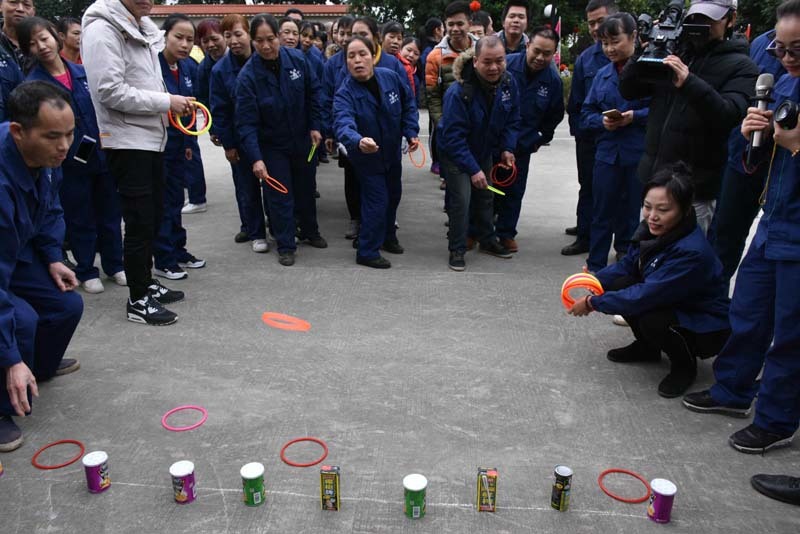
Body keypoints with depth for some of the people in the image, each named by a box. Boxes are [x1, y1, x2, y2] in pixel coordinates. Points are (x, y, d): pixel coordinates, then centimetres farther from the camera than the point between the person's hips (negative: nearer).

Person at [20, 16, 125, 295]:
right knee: (80, 219, 8)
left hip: (103, 155, 3)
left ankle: (114, 264, 29)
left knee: (110, 213, 13)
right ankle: (86, 271, 24)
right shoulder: (33, 84, -6)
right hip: (71, 163, -3)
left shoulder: (82, 72, 4)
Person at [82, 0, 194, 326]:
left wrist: (174, 104, 6)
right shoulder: (103, 29, -14)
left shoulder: (142, 28, 14)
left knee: (152, 217, 16)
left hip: (151, 138, 9)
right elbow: (110, 91, -22)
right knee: (139, 222, -4)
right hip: (127, 142, -9)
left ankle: (146, 281, 30)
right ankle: (138, 300, 8)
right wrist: (166, 102, -18)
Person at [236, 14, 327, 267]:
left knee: (306, 188, 17)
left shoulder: (297, 58, -14)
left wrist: (315, 126, -3)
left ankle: (310, 232, 38)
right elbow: (246, 122, -23)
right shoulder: (247, 76, -21)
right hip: (272, 144, -3)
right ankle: (286, 246, 13)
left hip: (303, 139, 3)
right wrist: (255, 158, -31)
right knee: (280, 195, -1)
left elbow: (313, 92, 1)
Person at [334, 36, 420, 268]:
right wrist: (358, 141, -68)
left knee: (393, 196, 21)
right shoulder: (345, 93, -29)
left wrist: (411, 132, -7)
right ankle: (367, 253, 12)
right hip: (367, 156, -5)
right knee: (377, 201, -6)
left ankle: (388, 237, 46)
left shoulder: (390, 77, -17)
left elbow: (408, 103, 1)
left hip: (392, 151, 5)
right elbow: (343, 124, -47)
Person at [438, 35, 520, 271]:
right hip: (455, 154, -6)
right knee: (461, 199, -13)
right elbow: (453, 137, -30)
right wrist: (473, 169, -32)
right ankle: (456, 250, 4)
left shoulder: (508, 83, -14)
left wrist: (507, 149, -13)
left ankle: (487, 240, 37)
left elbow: (512, 121, 0)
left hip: (485, 151, 6)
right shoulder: (458, 92, -32)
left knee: (485, 196, 17)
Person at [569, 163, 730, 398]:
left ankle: (685, 365, -1)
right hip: (673, 306, 7)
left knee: (652, 320, -34)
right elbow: (628, 264, 3)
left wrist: (592, 303, -25)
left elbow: (645, 296, -33)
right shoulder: (652, 228, -11)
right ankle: (647, 347, 13)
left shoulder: (691, 252, -34)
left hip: (708, 328, -7)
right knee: (618, 285, -12)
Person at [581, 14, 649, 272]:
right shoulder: (602, 74, 10)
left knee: (635, 212, 9)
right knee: (602, 212, 8)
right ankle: (595, 267, 17)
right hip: (607, 152, 4)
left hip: (641, 155, -3)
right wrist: (602, 121, -8)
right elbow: (586, 113, 12)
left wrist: (635, 117, -20)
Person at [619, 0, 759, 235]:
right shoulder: (674, 54, 11)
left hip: (694, 188, -5)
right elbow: (628, 91, 7)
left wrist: (689, 83, -33)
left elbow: (730, 116, -19)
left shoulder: (741, 66, -2)